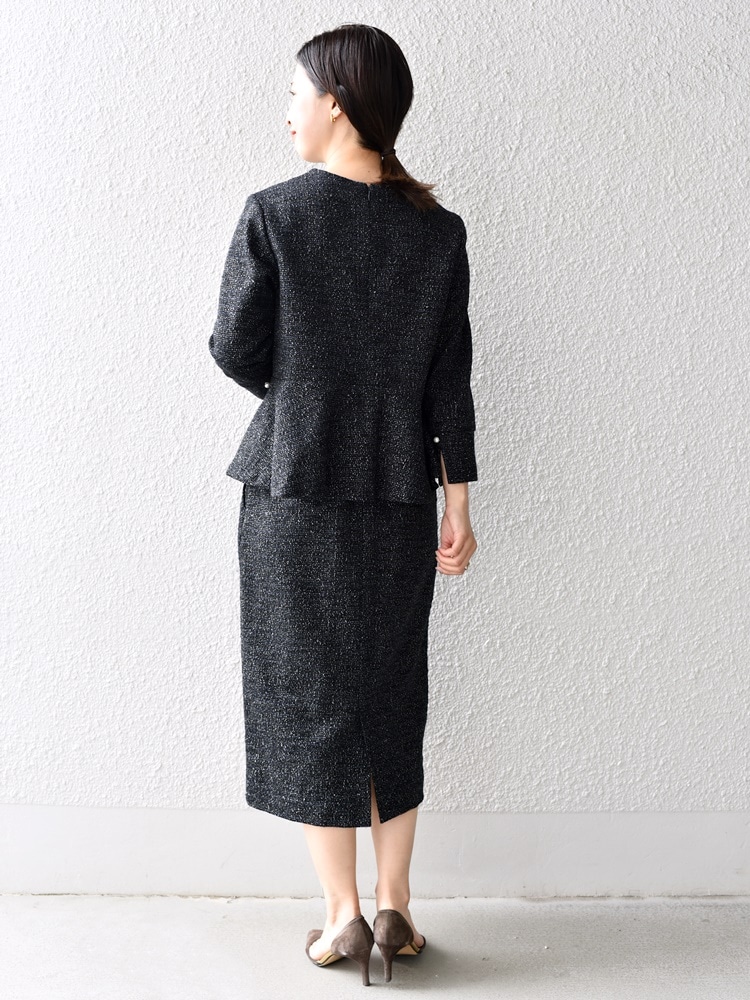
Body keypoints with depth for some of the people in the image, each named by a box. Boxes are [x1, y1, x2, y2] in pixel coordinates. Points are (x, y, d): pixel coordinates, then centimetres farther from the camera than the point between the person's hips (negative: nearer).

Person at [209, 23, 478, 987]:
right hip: (400, 496, 3)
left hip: (295, 491, -3)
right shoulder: (438, 229, 1)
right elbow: (450, 379, 1)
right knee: (392, 696, 14)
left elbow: (236, 351, -4)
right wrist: (457, 501, 6)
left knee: (311, 696, 8)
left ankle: (343, 916, 16)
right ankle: (394, 907, 24)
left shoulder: (272, 214, -8)